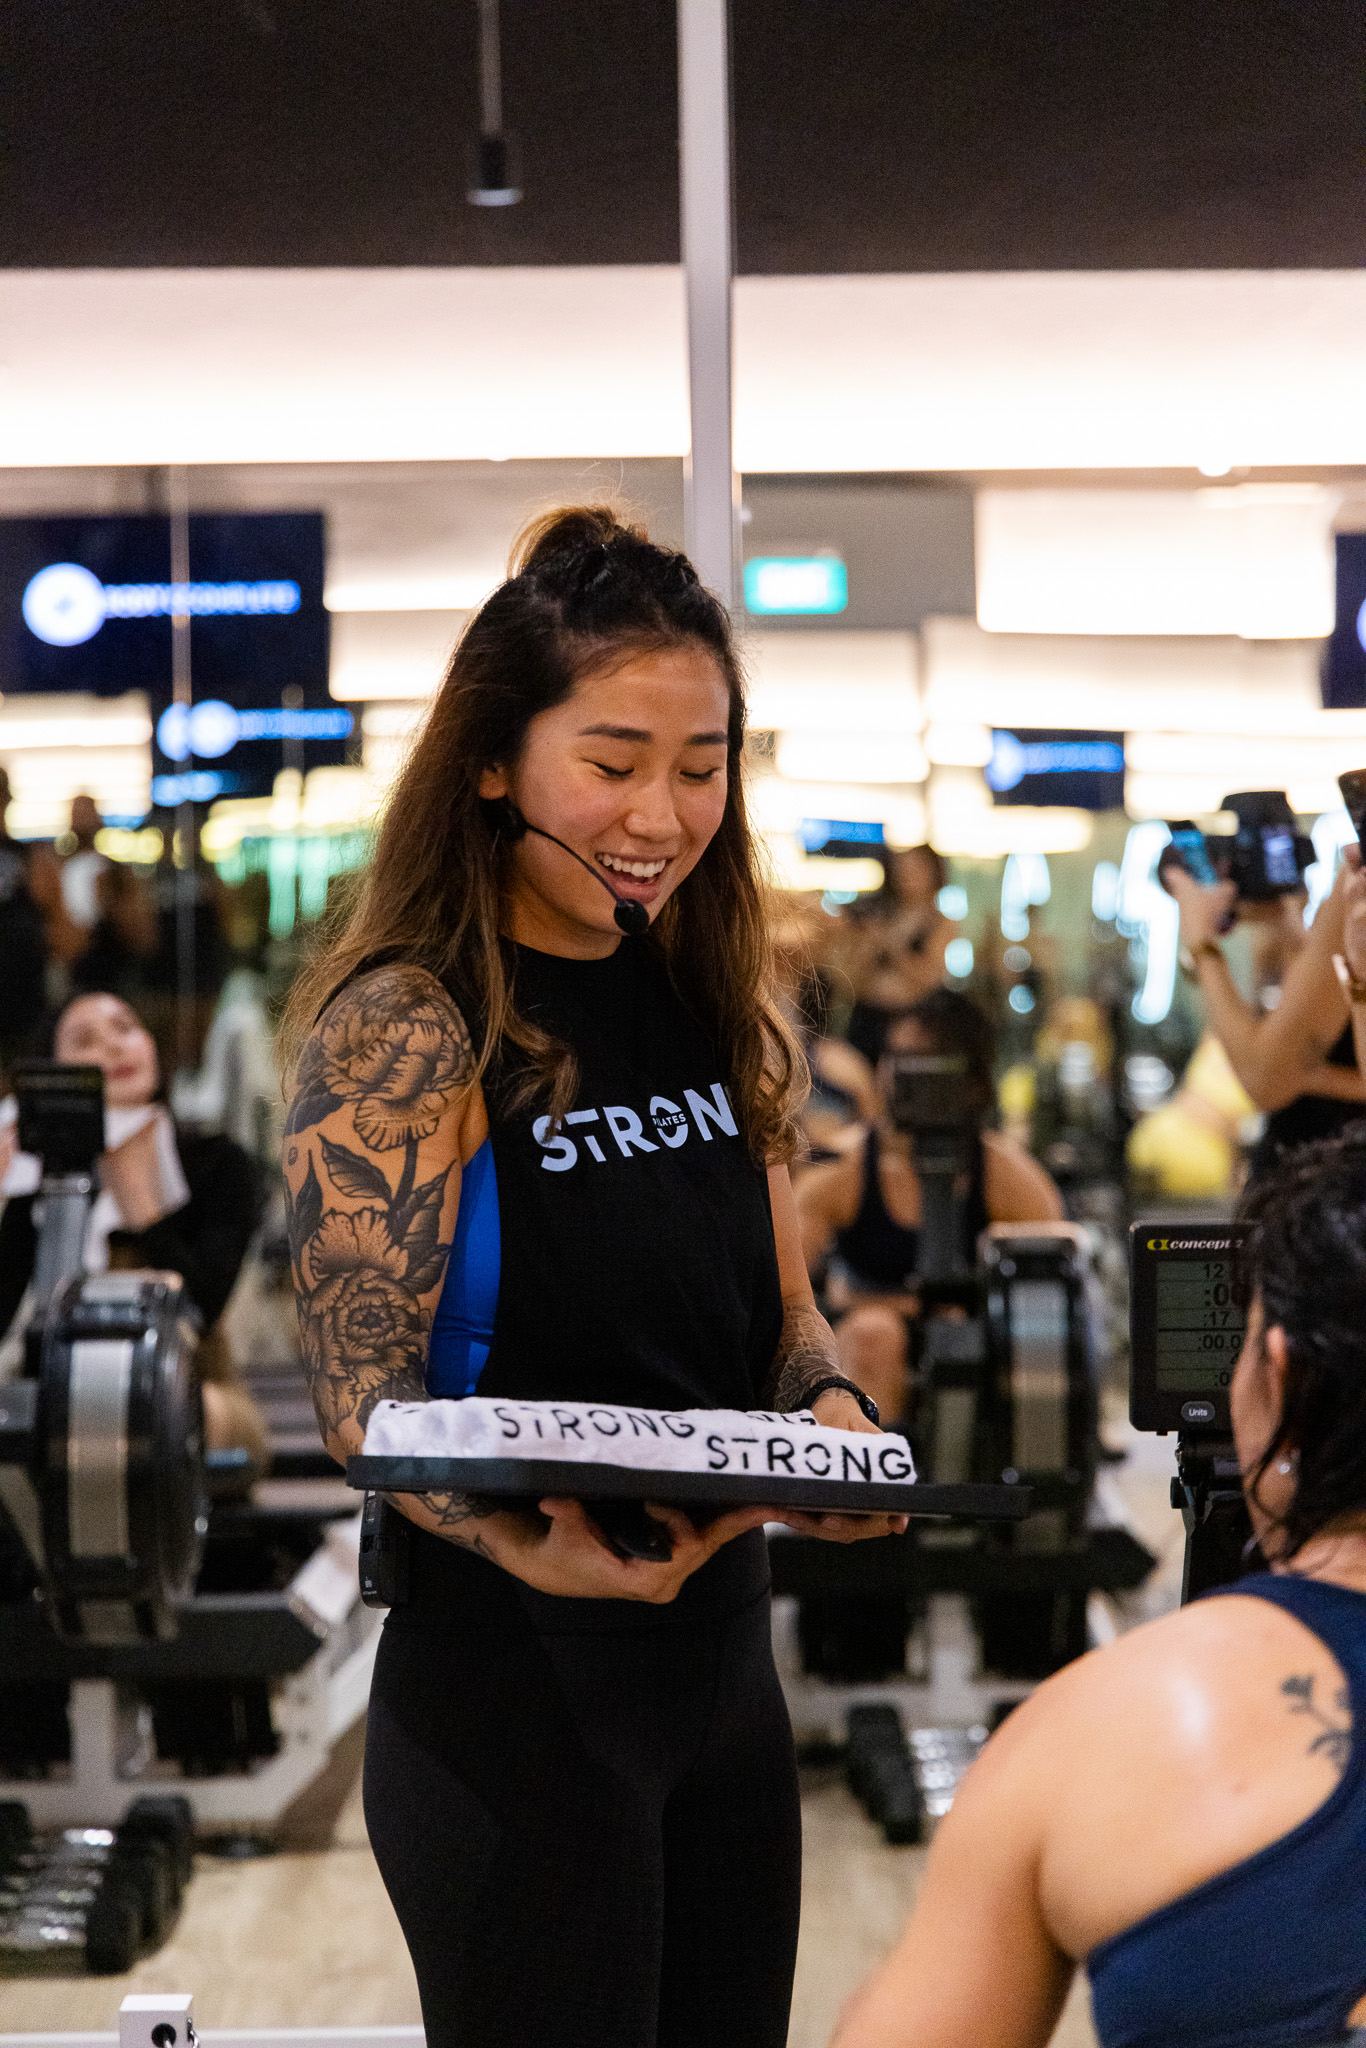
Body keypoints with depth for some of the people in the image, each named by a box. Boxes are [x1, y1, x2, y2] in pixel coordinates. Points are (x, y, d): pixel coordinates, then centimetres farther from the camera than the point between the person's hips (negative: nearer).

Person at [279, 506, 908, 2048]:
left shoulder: (707, 1007, 7)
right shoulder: (406, 1024, -14)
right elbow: (363, 1388, -17)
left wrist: (836, 1420, -10)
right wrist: (530, 1545, -36)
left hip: (726, 1662, 7)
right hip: (511, 1698, -7)